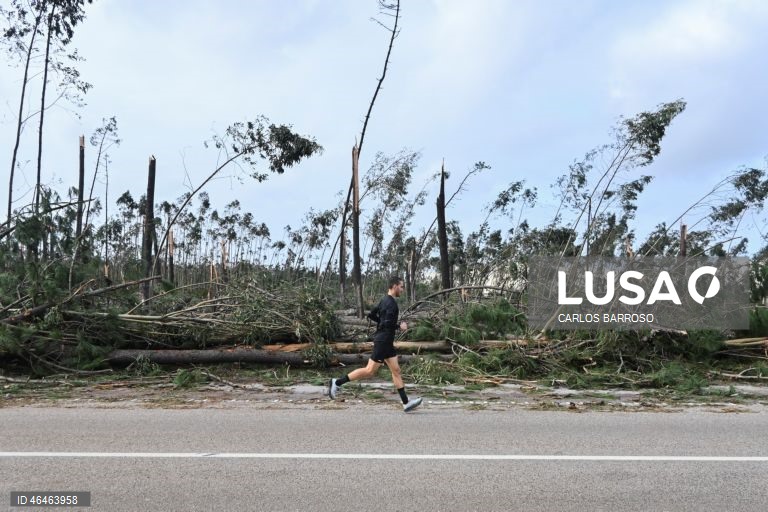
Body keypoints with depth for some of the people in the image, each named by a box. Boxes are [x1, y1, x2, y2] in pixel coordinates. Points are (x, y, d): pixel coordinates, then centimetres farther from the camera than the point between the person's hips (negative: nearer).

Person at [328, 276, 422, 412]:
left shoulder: (385, 301, 12)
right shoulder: (391, 303, -17)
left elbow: (371, 315, 18)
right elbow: (386, 324, -25)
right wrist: (399, 326, -12)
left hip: (386, 342, 10)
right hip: (383, 341, -10)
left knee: (396, 371, 8)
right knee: (370, 371, -5)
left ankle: (406, 403, 9)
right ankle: (337, 382, 1)